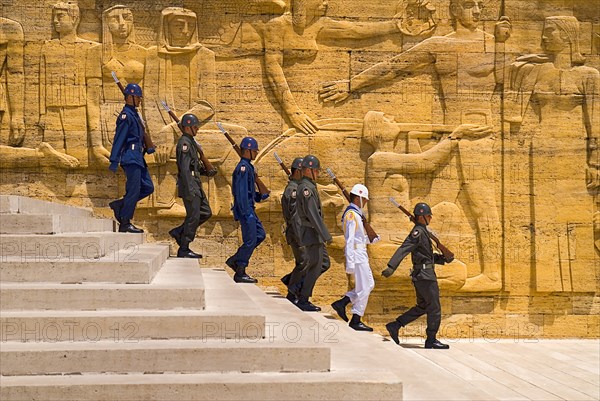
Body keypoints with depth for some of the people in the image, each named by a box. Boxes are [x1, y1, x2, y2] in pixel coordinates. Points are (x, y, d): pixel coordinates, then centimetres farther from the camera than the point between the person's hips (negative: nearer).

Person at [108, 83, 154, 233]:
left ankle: (119, 204, 14)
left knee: (148, 187, 9)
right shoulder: (126, 115, -11)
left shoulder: (134, 114, 19)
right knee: (134, 190, -8)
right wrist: (114, 161, -19)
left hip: (137, 158, 10)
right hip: (131, 158, -10)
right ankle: (125, 224, -3)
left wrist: (146, 149, 17)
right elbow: (118, 139, -16)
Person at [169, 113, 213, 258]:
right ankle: (184, 250, 2)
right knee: (193, 216, -5)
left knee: (206, 213, 13)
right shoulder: (184, 143, -14)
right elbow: (184, 168, -21)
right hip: (190, 185, -10)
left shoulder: (190, 142, 17)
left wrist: (205, 171, 11)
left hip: (196, 185, 10)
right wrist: (189, 190, -24)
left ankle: (178, 231, 17)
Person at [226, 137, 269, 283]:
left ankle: (234, 260, 16)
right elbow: (241, 192, -21)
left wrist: (260, 196, 14)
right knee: (250, 240, -6)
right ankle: (240, 273, 1)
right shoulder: (243, 167, -16)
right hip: (245, 209, -10)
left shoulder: (247, 166, 17)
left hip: (248, 208, 10)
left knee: (260, 235, 13)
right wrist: (247, 213, -23)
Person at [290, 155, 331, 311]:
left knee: (324, 263, 14)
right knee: (315, 266, -3)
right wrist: (326, 235, -22)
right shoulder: (306, 188, -18)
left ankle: (296, 282, 16)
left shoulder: (308, 186, 14)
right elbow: (313, 214, -23)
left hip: (314, 234, 10)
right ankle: (303, 301, 5)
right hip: (312, 233, -10)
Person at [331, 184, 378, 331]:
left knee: (369, 285, 14)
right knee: (364, 288, -4)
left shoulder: (355, 214, 17)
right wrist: (350, 263, -25)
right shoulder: (352, 214, -15)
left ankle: (341, 303, 12)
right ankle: (356, 320, 2)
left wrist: (371, 239, 10)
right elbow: (350, 240, -21)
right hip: (357, 254, -10)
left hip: (361, 254, 10)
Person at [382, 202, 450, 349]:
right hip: (426, 275, -10)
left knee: (422, 307, 15)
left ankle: (395, 326, 12)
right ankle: (431, 340, 5)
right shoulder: (418, 232, -13)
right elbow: (404, 249, -24)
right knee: (434, 308, -2)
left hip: (420, 276, 10)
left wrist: (442, 258, 13)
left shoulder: (422, 232, 19)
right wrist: (391, 267, -34)